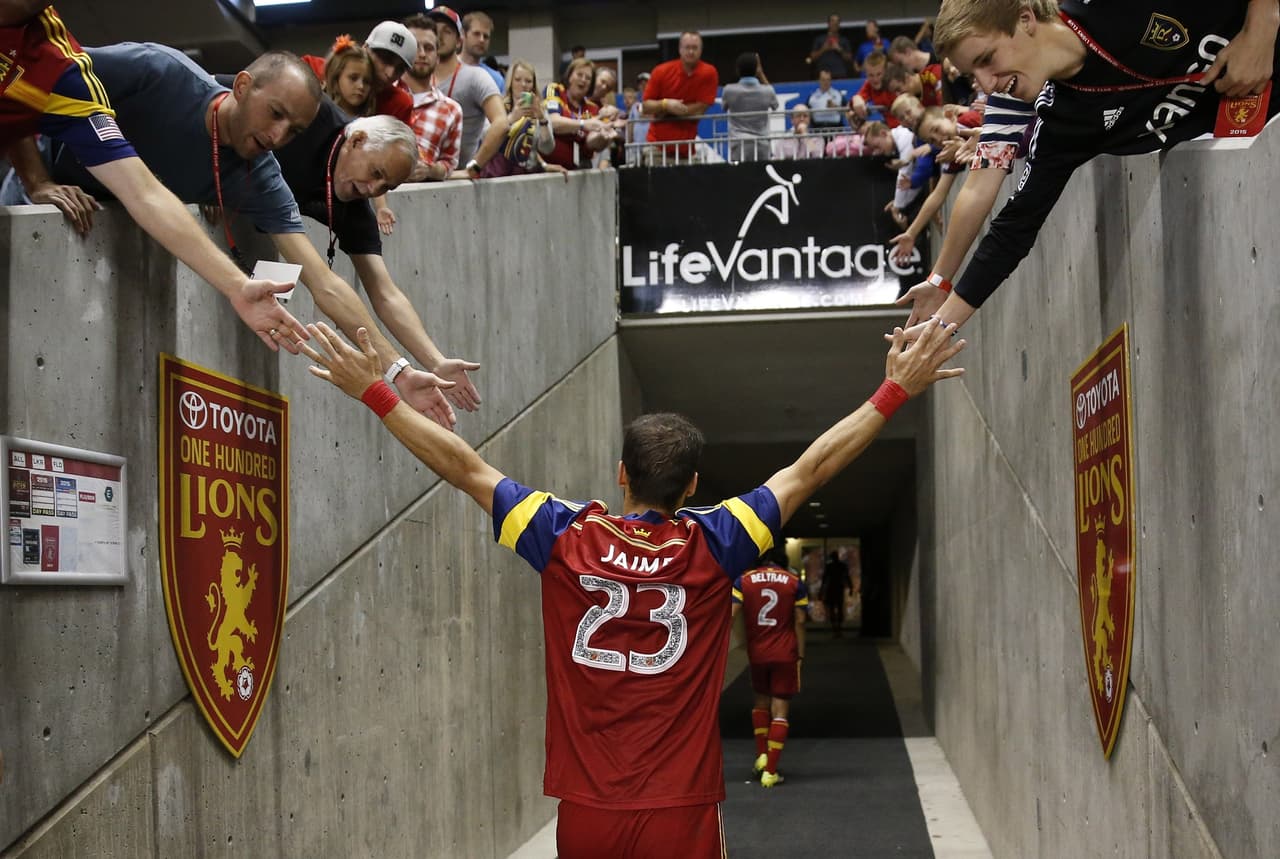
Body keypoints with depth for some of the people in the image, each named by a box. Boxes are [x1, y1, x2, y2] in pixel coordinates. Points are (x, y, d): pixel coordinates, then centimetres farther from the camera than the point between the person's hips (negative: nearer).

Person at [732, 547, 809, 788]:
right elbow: (799, 622, -2)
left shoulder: (744, 580, 1)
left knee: (761, 701, 24)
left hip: (756, 653, 1)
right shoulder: (795, 583, 1)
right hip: (785, 655, -1)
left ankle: (761, 755, 16)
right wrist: (800, 655, 3)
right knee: (780, 711, 2)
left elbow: (731, 615, -7)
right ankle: (770, 771, -3)